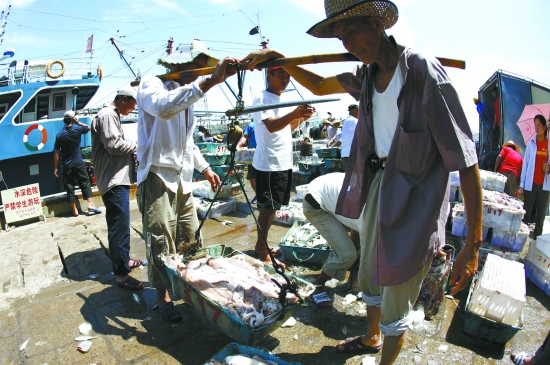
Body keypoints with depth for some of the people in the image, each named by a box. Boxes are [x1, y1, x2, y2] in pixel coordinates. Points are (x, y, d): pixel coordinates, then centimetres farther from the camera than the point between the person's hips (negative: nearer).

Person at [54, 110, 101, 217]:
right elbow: (89, 128, 15)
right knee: (85, 183, 7)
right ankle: (90, 205, -2)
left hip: (66, 166, 2)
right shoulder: (77, 129, -7)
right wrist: (78, 123, 9)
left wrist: (55, 168, 5)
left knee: (69, 187, 5)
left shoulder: (59, 135, -1)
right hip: (78, 163, -1)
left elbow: (56, 153, 0)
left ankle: (75, 210, 8)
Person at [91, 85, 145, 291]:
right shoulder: (107, 115, -12)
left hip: (118, 179, 11)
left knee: (120, 225, 19)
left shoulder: (112, 115, 20)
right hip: (114, 181, -11)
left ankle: (124, 260, 32)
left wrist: (133, 151, 7)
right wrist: (138, 145, -7)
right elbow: (114, 145, -21)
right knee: (119, 226, -9)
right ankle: (121, 274, -3)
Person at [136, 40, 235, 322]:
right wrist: (209, 82, -39)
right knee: (162, 244, -1)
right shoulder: (152, 85, -7)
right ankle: (164, 297, 17)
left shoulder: (187, 96, 19)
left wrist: (205, 168, 21)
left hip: (182, 179, 8)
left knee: (192, 240, 12)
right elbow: (163, 108, -34)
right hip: (158, 179, -8)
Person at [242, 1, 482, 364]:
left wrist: (473, 245, -20)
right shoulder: (367, 74, 1)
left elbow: (467, 161, -22)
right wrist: (277, 57, 8)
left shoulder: (425, 73, -22)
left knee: (395, 306, 9)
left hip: (413, 201, -7)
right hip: (377, 185, 8)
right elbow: (319, 85, 20)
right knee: (370, 278, 27)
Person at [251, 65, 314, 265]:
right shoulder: (262, 98, -9)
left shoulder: (281, 99, 18)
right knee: (268, 207, -4)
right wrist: (294, 114, -39)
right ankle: (262, 252, 7)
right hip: (269, 164, -9)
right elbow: (271, 126, -24)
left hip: (283, 163, 9)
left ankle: (262, 245, 26)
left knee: (272, 207, 14)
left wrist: (301, 118, 7)